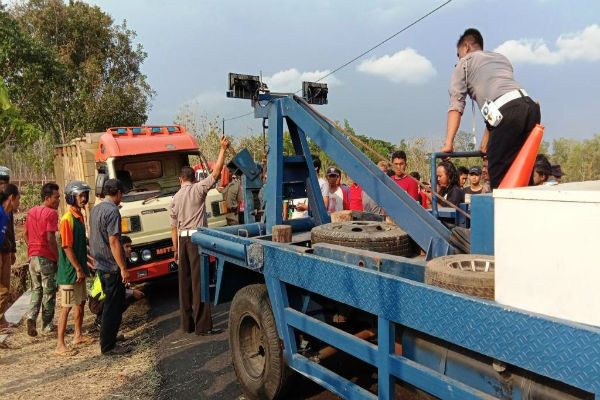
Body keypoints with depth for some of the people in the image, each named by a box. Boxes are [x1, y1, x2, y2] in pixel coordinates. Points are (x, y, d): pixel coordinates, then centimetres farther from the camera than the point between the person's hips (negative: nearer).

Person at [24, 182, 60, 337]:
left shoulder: (31, 211, 10)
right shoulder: (51, 213, -15)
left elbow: (25, 234, 16)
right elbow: (50, 238, -21)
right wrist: (58, 259, -13)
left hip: (33, 256, 7)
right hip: (47, 259, -7)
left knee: (36, 290, 18)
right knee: (48, 292, 6)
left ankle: (31, 317, 0)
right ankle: (47, 325, 15)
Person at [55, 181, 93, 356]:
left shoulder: (80, 216, 10)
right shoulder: (67, 219, -18)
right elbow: (67, 247, -20)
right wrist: (78, 269, -17)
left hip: (79, 270, 9)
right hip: (70, 272, -9)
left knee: (81, 303, 18)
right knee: (67, 307, -3)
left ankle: (78, 336, 31)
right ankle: (60, 345, 6)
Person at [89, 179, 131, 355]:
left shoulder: (95, 209, 11)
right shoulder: (112, 211, -18)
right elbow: (113, 241, -22)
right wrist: (123, 268, -20)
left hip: (100, 265, 10)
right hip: (112, 267, -10)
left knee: (110, 304, 20)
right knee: (113, 306, 0)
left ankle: (109, 337, 32)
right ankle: (108, 346, 7)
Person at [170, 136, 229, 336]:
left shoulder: (175, 198, 14)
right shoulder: (198, 189, -2)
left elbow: (174, 227, 15)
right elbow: (215, 173, -8)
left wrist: (176, 249, 21)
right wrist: (223, 149, -3)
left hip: (182, 239, 6)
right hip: (196, 238, -6)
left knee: (185, 282, 11)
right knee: (199, 282, -7)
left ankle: (187, 324, 19)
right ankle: (202, 326, -5)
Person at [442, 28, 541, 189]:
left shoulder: (465, 62, 18)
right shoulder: (502, 58, 35)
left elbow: (456, 103, 8)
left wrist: (449, 143, 3)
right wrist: (486, 141, 33)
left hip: (509, 112, -7)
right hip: (531, 105, 7)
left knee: (498, 176, -3)